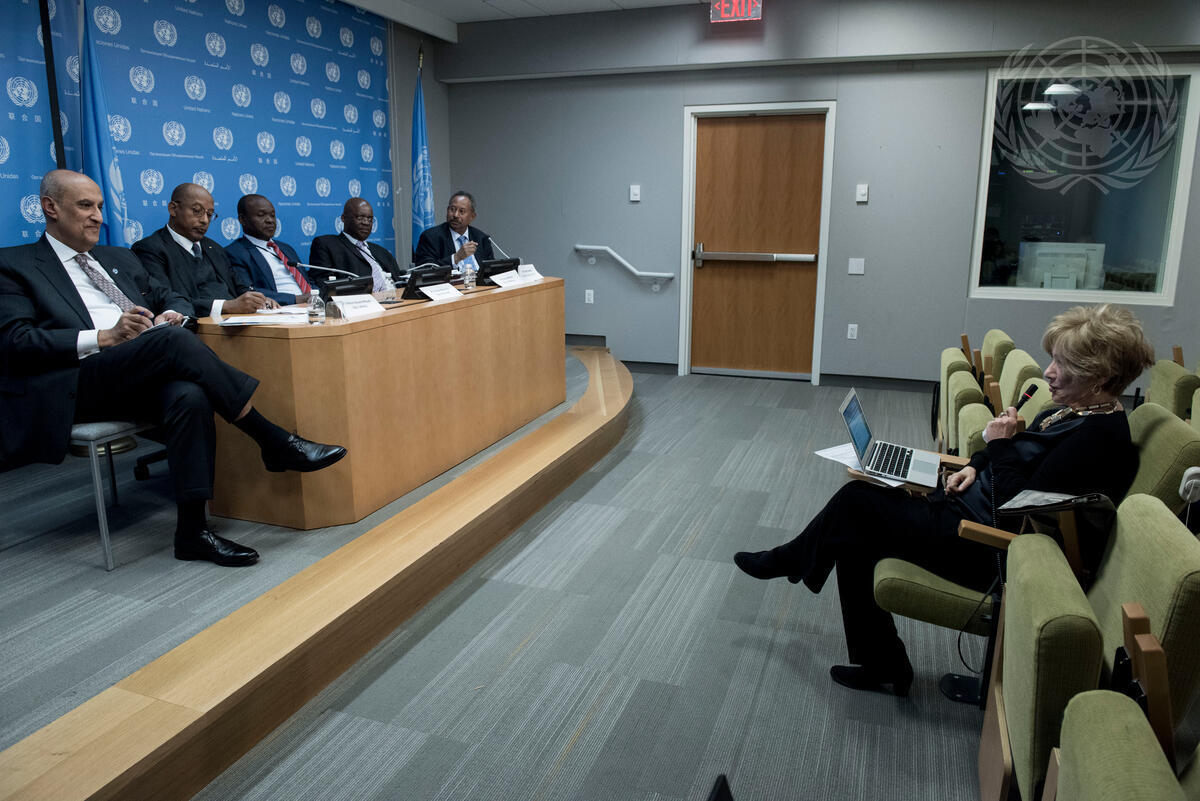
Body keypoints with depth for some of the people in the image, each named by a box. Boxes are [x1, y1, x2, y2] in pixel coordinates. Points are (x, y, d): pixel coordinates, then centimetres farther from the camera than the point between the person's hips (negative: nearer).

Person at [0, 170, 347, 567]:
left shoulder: (120, 259, 30)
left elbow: (171, 297, 29)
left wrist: (171, 314, 3)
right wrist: (103, 337, -16)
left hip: (144, 379, 5)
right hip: (75, 386, -5)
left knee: (190, 396, -33)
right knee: (174, 339, -32)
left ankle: (192, 530, -31)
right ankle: (276, 444, -29)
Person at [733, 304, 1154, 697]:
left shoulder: (1099, 436, -22)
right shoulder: (1075, 410, 8)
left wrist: (1000, 445, -18)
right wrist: (975, 466, 5)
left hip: (986, 546, -10)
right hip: (970, 511, 10)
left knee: (854, 503, -9)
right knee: (855, 536, 2)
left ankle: (788, 560, 20)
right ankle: (879, 665, 13)